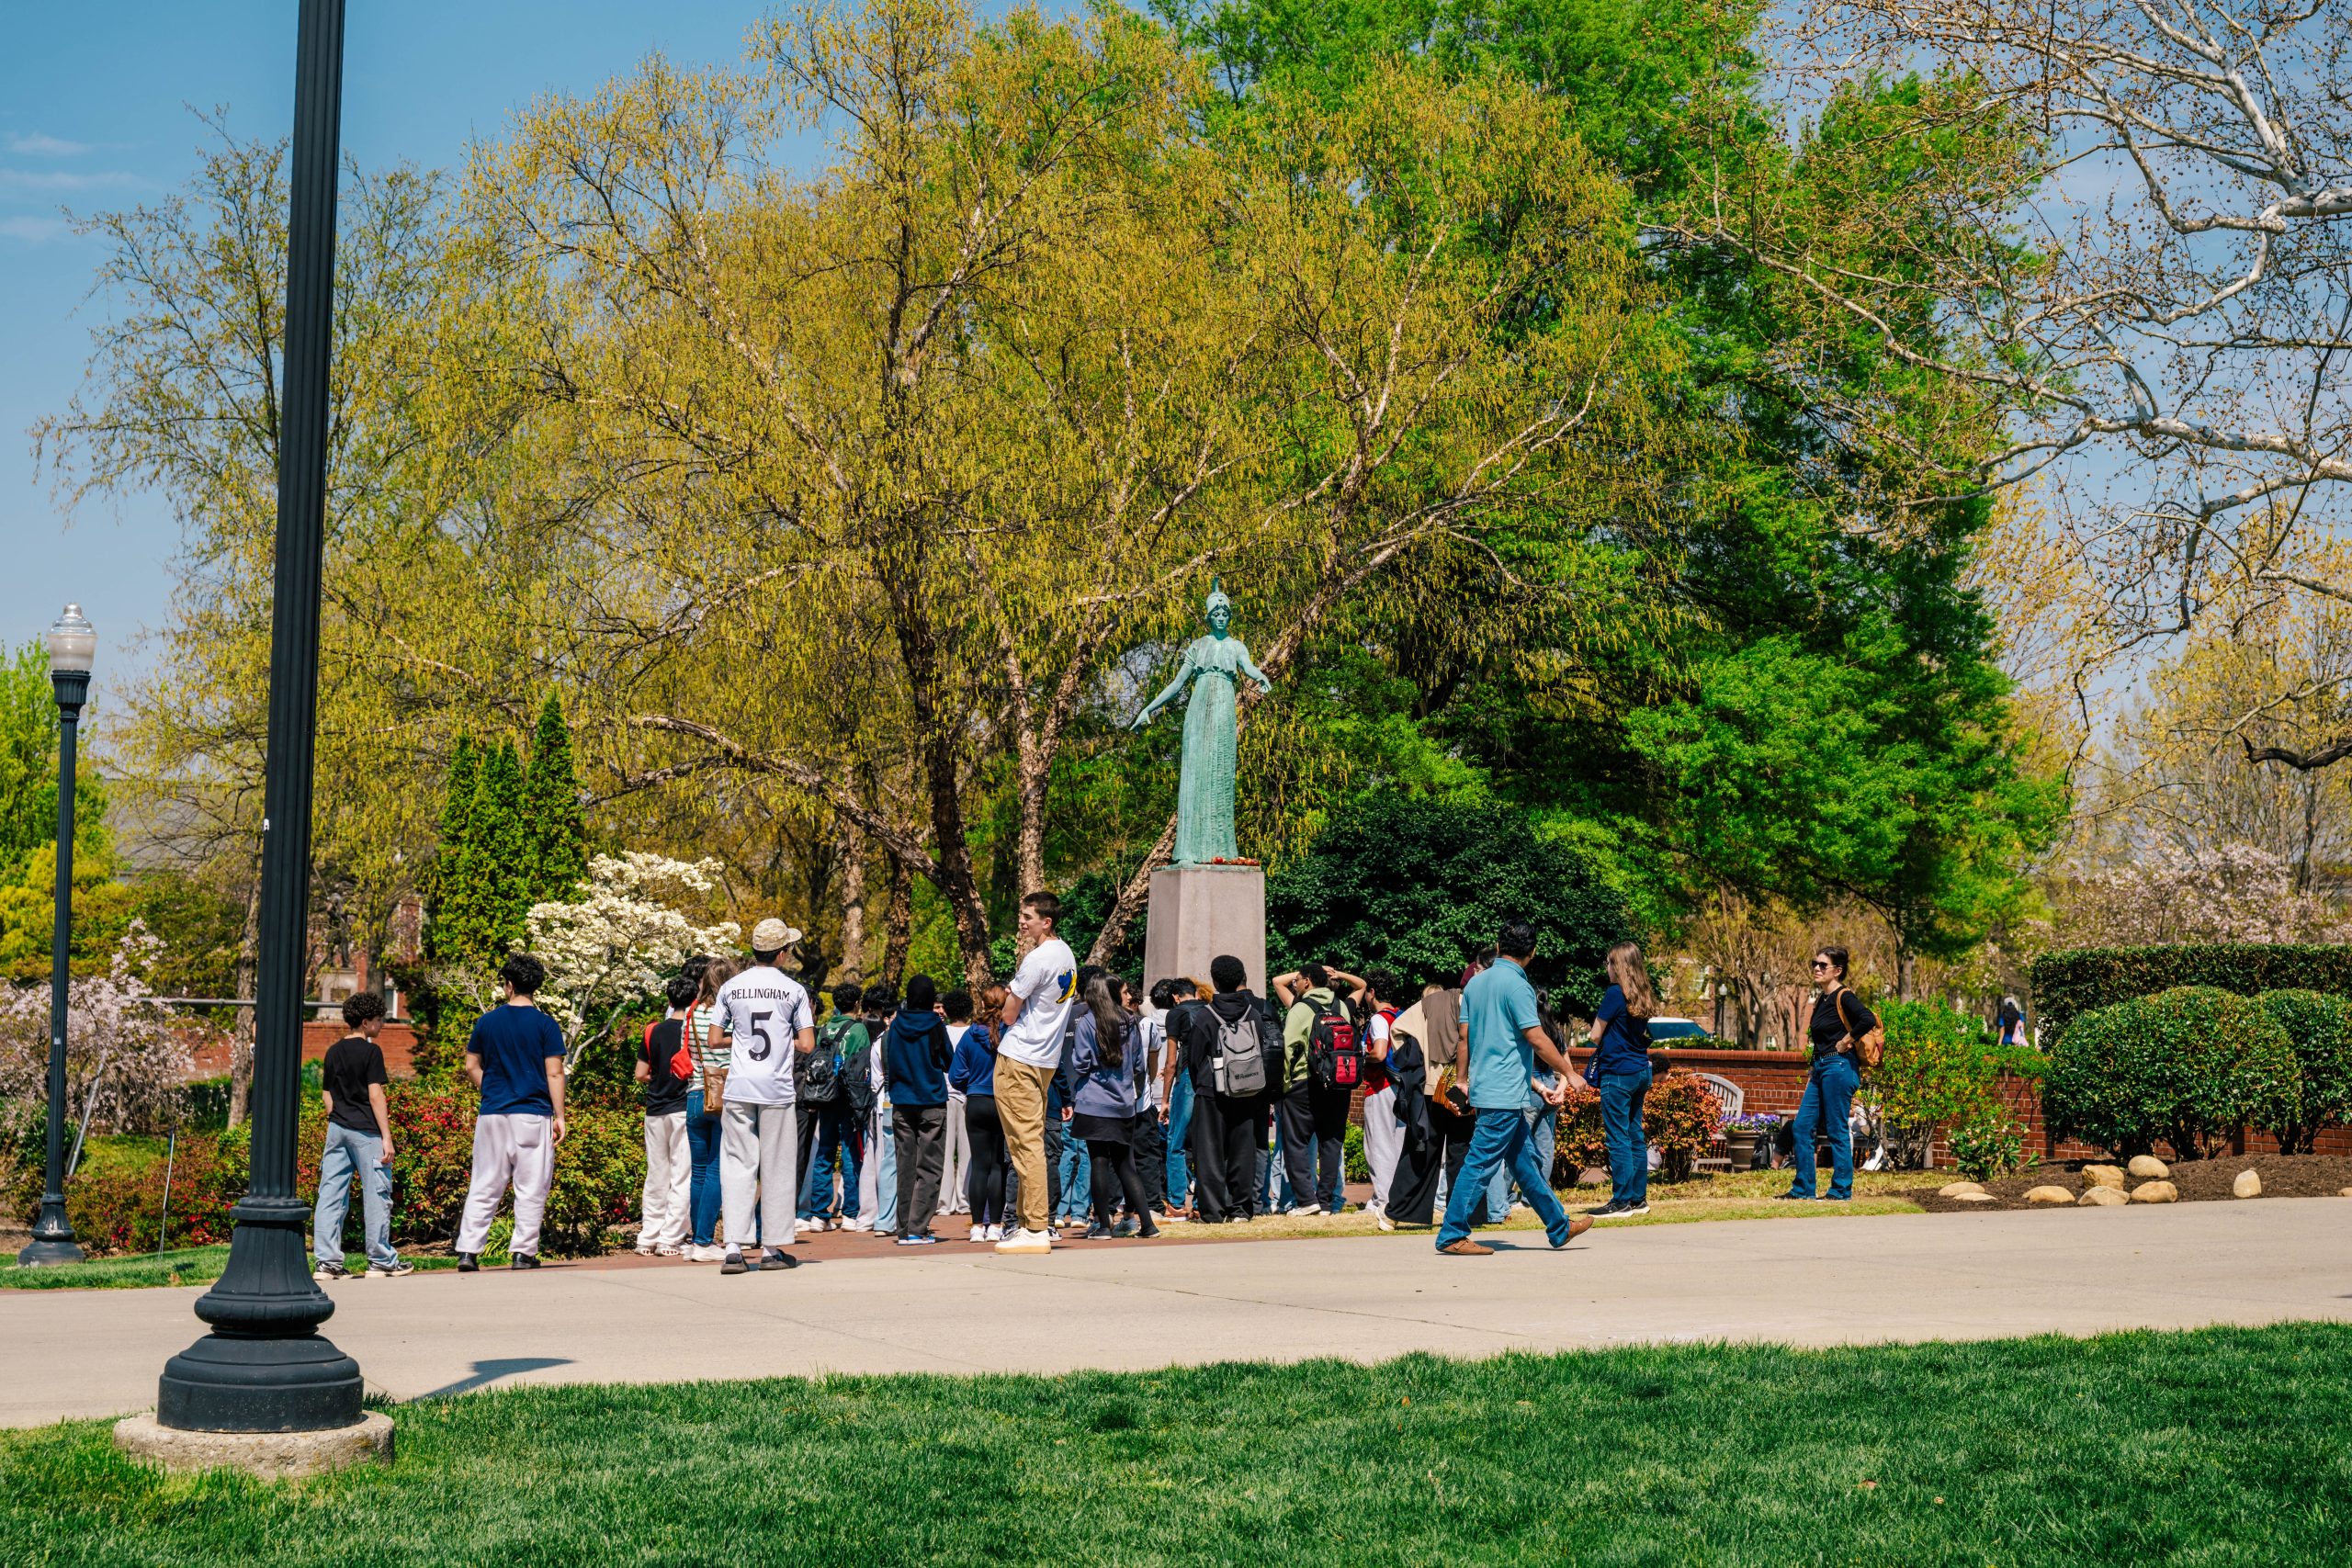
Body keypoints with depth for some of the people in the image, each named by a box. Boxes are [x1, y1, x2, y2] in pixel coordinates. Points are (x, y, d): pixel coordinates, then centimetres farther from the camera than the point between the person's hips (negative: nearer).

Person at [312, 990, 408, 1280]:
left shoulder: (333, 1052, 11)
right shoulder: (370, 1051, -9)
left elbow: (327, 1095, 14)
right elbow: (375, 1095, -13)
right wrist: (386, 1136, -12)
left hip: (336, 1129, 7)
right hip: (365, 1131, -7)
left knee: (331, 1195, 6)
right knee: (376, 1195, 2)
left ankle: (328, 1261, 4)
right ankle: (381, 1261, 6)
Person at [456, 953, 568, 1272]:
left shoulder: (487, 1022, 4)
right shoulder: (545, 1025, -4)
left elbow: (471, 1068, 10)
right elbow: (554, 1074, -7)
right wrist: (559, 1115, -2)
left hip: (493, 1114, 3)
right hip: (534, 1114, -3)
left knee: (484, 1188, 7)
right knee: (531, 1188, 4)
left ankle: (468, 1251, 2)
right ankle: (524, 1252, 3)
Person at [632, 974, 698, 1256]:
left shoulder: (653, 1032, 3)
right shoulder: (695, 1030, -7)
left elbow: (640, 1074, 5)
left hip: (655, 1111, 4)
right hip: (685, 1109, -4)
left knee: (655, 1176, 12)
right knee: (682, 1176, 0)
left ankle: (648, 1239, 13)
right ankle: (670, 1240, -4)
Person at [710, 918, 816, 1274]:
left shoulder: (731, 988, 3)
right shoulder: (793, 990, -3)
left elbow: (714, 1040, 7)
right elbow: (807, 1045, -6)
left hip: (739, 1086, 2)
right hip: (777, 1088, -2)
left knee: (738, 1165, 3)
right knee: (777, 1168, 7)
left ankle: (734, 1248, -6)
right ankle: (774, 1248, 11)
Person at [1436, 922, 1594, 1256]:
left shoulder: (1475, 982, 11)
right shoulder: (1516, 985, -13)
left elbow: (1464, 1036, 14)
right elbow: (1536, 1039, -15)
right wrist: (1569, 1073, -5)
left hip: (1485, 1088, 9)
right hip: (1505, 1093, -9)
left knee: (1525, 1161, 14)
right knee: (1481, 1163, -6)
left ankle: (1560, 1227, 23)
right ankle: (1452, 1235, -4)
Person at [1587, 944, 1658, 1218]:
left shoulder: (1615, 994, -14)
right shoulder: (1643, 997, 8)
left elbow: (1595, 1035, -9)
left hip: (1618, 1072, -8)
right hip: (1641, 1070, 8)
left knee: (1618, 1138, -4)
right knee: (1635, 1136, 13)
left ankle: (1622, 1201, -4)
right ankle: (1639, 1198, 17)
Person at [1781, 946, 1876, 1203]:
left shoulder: (1844, 997, -11)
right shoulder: (1820, 1001, 16)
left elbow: (1868, 1020, -27)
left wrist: (1845, 1042, -17)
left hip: (1839, 1067, -9)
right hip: (1820, 1070, 9)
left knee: (1837, 1130, -4)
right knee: (1802, 1127, 5)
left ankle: (1841, 1190, 3)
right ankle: (1803, 1188, 10)